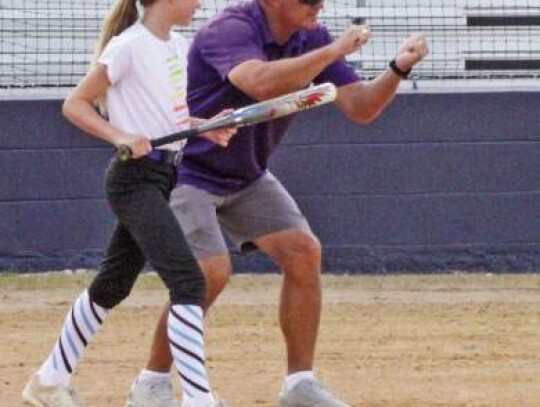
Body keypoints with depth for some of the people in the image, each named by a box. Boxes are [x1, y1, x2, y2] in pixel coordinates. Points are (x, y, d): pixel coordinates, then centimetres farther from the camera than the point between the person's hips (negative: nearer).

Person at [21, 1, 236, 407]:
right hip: (135, 178, -9)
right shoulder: (129, 46, -14)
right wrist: (120, 136, -23)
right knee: (188, 281, -18)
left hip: (166, 174, 9)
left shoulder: (179, 47, 11)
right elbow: (75, 104, -10)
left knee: (113, 283, 16)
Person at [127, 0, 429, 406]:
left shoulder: (311, 38, -5)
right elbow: (262, 83, -48)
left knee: (304, 252, -7)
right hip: (186, 171, -7)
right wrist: (333, 52, -43)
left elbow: (360, 108, -6)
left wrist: (398, 68, -23)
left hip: (246, 176, 7)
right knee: (211, 272, -20)